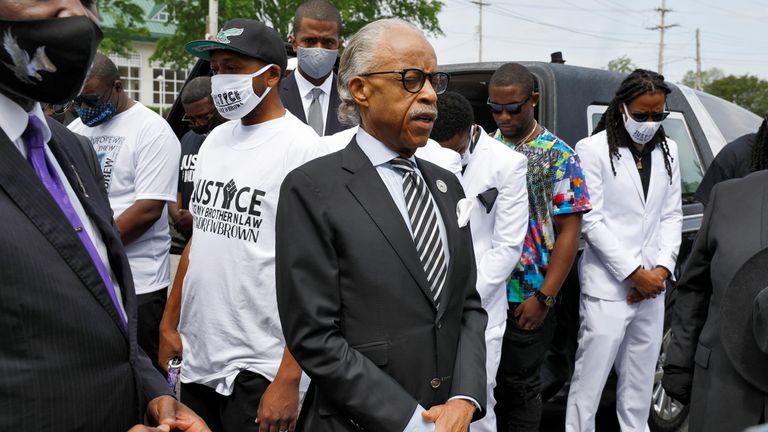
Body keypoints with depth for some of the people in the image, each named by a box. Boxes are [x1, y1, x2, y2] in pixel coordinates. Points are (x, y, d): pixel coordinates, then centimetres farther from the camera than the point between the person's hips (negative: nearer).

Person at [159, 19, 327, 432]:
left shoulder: (301, 147, -12)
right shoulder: (215, 140, 9)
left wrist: (289, 379, -18)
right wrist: (169, 324, 13)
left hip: (258, 369, -7)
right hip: (195, 356, 7)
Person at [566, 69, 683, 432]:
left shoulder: (667, 151, 11)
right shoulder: (594, 150, -7)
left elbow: (671, 215, 11)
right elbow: (591, 221, -11)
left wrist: (662, 268, -3)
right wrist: (634, 273, -11)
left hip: (652, 286, 6)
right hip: (608, 288, -6)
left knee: (640, 382, 15)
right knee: (589, 382, -3)